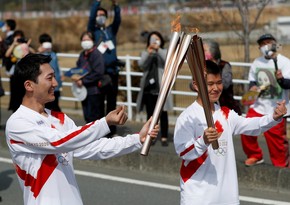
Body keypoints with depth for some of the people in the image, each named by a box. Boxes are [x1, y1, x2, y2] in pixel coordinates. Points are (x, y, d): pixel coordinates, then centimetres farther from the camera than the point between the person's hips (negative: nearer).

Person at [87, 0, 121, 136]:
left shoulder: (111, 30, 12)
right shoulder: (93, 30, 6)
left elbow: (117, 20, -5)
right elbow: (91, 17, -10)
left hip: (112, 71, 3)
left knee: (112, 102, 8)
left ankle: (112, 130, 14)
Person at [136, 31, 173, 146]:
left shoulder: (164, 52, 8)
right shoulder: (145, 53, 12)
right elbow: (141, 64, -7)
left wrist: (158, 49, -29)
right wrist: (148, 52, -22)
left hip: (161, 87, -2)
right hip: (148, 87, 2)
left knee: (163, 113, -2)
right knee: (150, 114, 4)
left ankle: (164, 137, 1)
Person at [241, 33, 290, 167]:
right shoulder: (257, 62, 8)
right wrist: (253, 86, -4)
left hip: (276, 109, -5)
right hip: (258, 106, 6)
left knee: (276, 137, -3)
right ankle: (255, 156, 25)